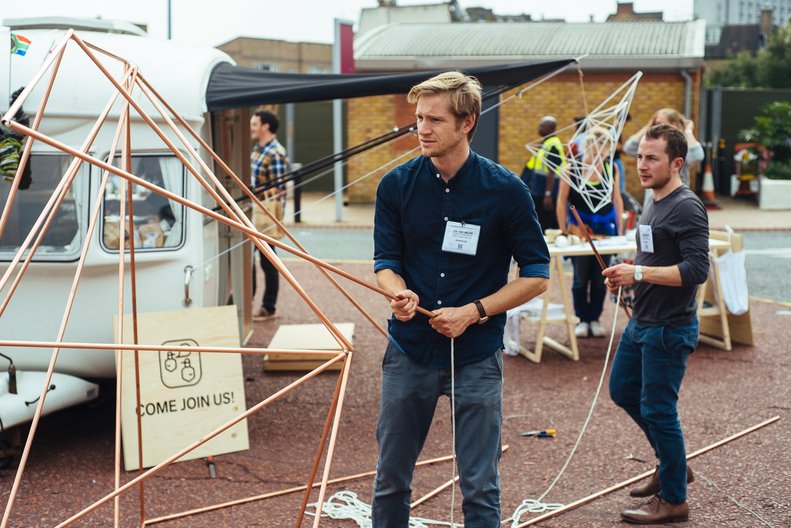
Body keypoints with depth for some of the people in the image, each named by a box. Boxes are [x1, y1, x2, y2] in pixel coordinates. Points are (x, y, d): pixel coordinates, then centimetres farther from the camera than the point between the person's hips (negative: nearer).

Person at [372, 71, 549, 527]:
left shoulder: (506, 190, -9)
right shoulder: (397, 185, -2)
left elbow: (536, 276, -3)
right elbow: (386, 262, 5)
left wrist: (473, 311, -14)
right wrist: (401, 292, -18)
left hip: (476, 354, -2)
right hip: (410, 348, 3)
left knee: (480, 487, 3)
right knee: (391, 479, 12)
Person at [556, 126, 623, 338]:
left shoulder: (612, 169, 0)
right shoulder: (572, 169, -9)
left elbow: (617, 200, 9)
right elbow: (562, 200, -3)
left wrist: (619, 229, 8)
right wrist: (564, 229, -4)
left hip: (605, 228, 3)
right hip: (580, 229, -2)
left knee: (600, 278, 6)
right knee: (581, 277, 3)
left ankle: (595, 319, 18)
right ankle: (582, 320, 15)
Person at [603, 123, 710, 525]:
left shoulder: (686, 208, -18)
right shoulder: (654, 205, 11)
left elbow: (696, 270, -26)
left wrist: (638, 272, -27)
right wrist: (627, 276, 4)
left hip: (669, 329, -10)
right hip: (641, 322, 10)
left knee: (658, 412, -2)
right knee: (623, 391, 20)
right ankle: (672, 465, 34)